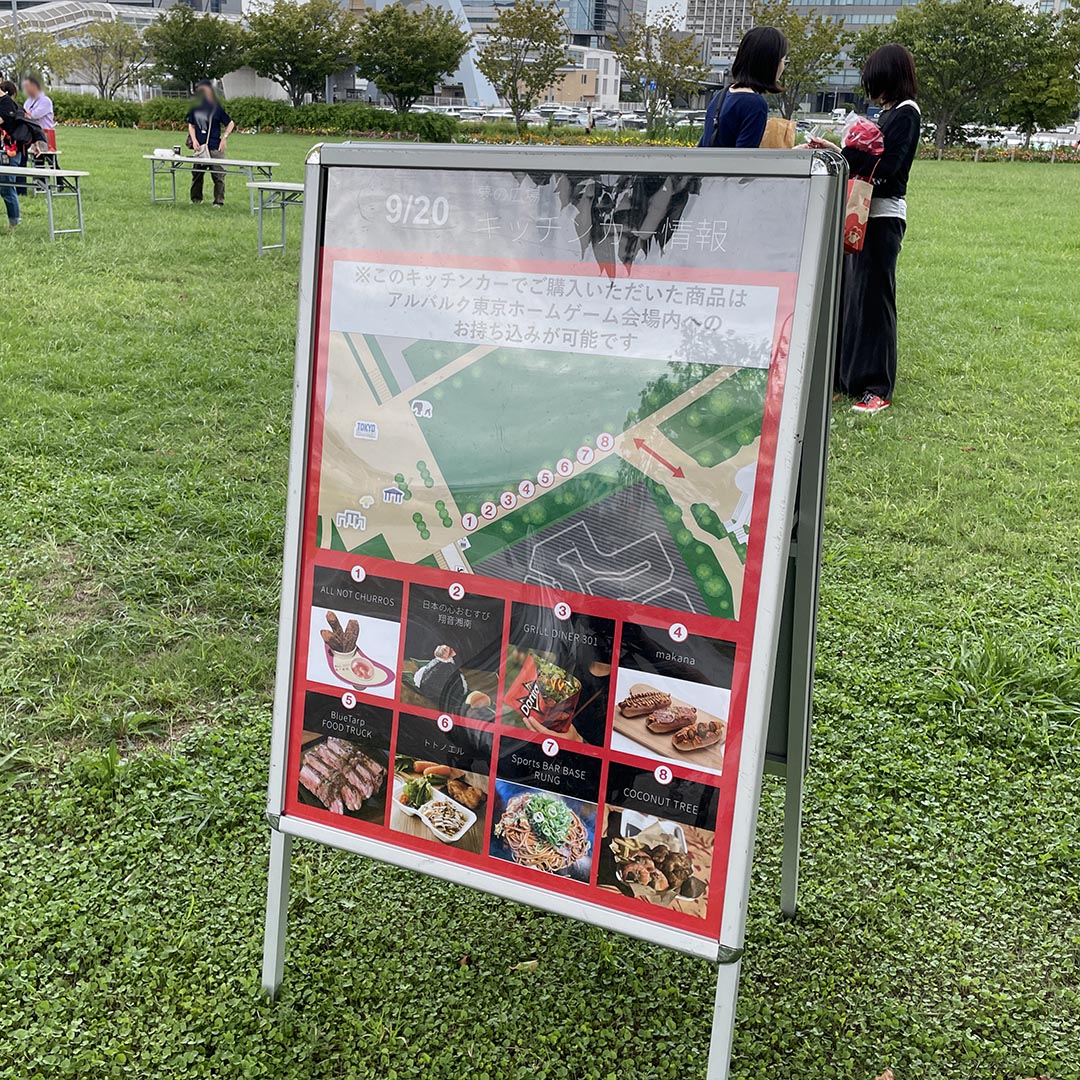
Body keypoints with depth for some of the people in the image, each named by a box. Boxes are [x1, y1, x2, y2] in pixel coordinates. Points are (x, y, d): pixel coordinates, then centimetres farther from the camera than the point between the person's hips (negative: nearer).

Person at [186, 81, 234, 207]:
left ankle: (219, 201, 3)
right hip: (199, 147, 4)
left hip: (215, 147, -4)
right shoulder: (195, 107, 5)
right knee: (196, 173, 12)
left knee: (218, 175, -3)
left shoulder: (217, 107, -6)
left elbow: (230, 123, 0)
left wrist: (224, 138, -9)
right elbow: (191, 125, 15)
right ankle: (196, 198, 24)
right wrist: (194, 140, 1)